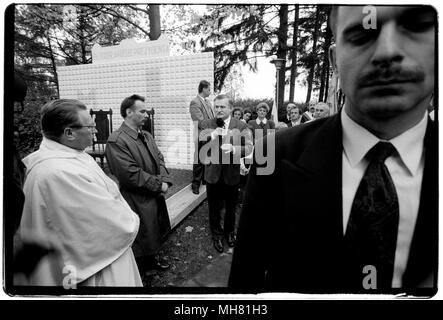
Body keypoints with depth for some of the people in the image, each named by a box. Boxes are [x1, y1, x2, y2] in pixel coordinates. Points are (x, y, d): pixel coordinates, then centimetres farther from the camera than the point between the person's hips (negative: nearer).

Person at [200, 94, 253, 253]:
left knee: (231, 207, 19)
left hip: (232, 174, 0)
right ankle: (217, 234, 36)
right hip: (213, 174, 1)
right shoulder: (206, 125, -1)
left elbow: (249, 147, -11)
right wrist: (212, 135, -24)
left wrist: (233, 149, -29)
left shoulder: (241, 126, -5)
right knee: (214, 208, 15)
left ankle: (229, 232, 43)